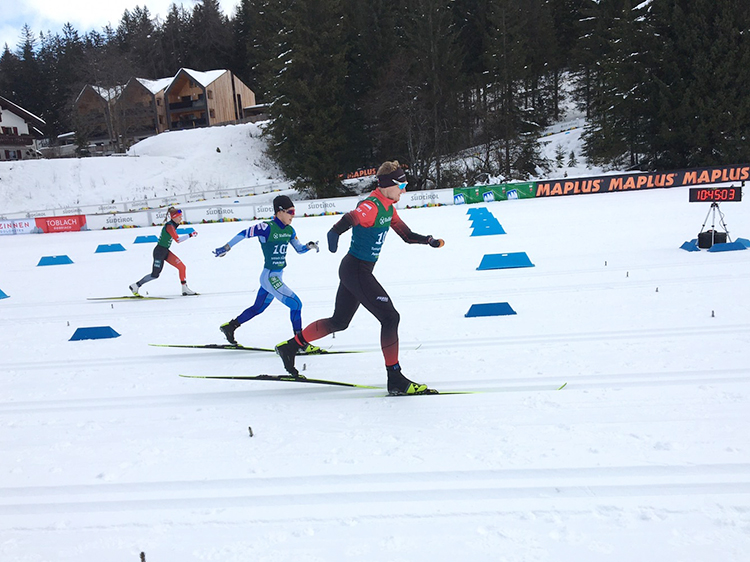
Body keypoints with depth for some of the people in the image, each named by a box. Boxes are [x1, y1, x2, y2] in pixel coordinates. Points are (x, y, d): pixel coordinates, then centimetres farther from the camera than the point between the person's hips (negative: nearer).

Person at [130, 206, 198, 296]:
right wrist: (190, 235, -23)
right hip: (159, 251, -9)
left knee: (182, 267, 0)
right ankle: (135, 286, 13)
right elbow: (178, 239, -26)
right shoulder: (169, 226, -20)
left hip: (165, 251, 9)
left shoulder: (173, 225, 7)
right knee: (155, 275, -2)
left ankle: (185, 289, 5)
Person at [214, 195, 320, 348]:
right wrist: (226, 248, -7)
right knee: (296, 304, -11)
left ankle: (230, 326, 40)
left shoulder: (289, 230, 6)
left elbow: (299, 249, 15)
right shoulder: (267, 227, -17)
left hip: (277, 276, 9)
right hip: (269, 277, -9)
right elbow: (244, 233, -11)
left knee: (258, 308, 22)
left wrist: (309, 246, -5)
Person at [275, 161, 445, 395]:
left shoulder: (388, 207, 10)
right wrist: (334, 232, -59)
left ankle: (290, 346, 30)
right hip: (356, 271, -10)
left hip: (356, 270, 10)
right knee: (390, 317, -10)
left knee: (339, 322, 19)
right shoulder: (371, 206, -19)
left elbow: (407, 235, 18)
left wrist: (429, 240, 5)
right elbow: (352, 217, -40)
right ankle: (396, 380, -3)